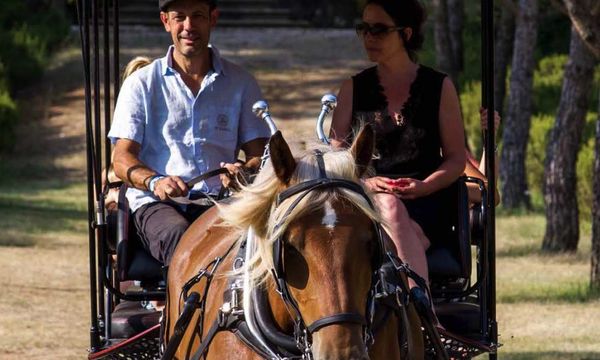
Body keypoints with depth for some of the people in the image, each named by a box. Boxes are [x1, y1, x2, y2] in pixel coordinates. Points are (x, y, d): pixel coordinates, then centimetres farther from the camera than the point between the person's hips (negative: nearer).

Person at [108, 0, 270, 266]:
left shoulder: (240, 83, 16)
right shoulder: (140, 83, 12)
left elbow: (259, 154, 12)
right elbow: (122, 159, 5)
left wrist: (245, 171, -15)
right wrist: (154, 182, -19)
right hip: (155, 204, -1)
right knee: (178, 236, -38)